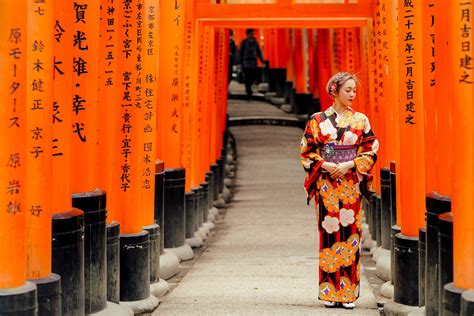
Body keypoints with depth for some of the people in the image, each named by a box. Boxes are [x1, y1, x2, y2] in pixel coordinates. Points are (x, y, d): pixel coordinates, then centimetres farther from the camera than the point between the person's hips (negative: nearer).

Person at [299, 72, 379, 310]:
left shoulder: (360, 120, 7)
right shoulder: (317, 120, 5)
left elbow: (370, 152, 4)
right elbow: (307, 152, 5)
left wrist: (350, 165, -10)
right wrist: (324, 165, -11)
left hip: (351, 183, 1)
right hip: (326, 184, -1)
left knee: (350, 232, -3)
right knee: (328, 233, -3)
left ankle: (349, 292, 3)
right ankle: (330, 292, 3)